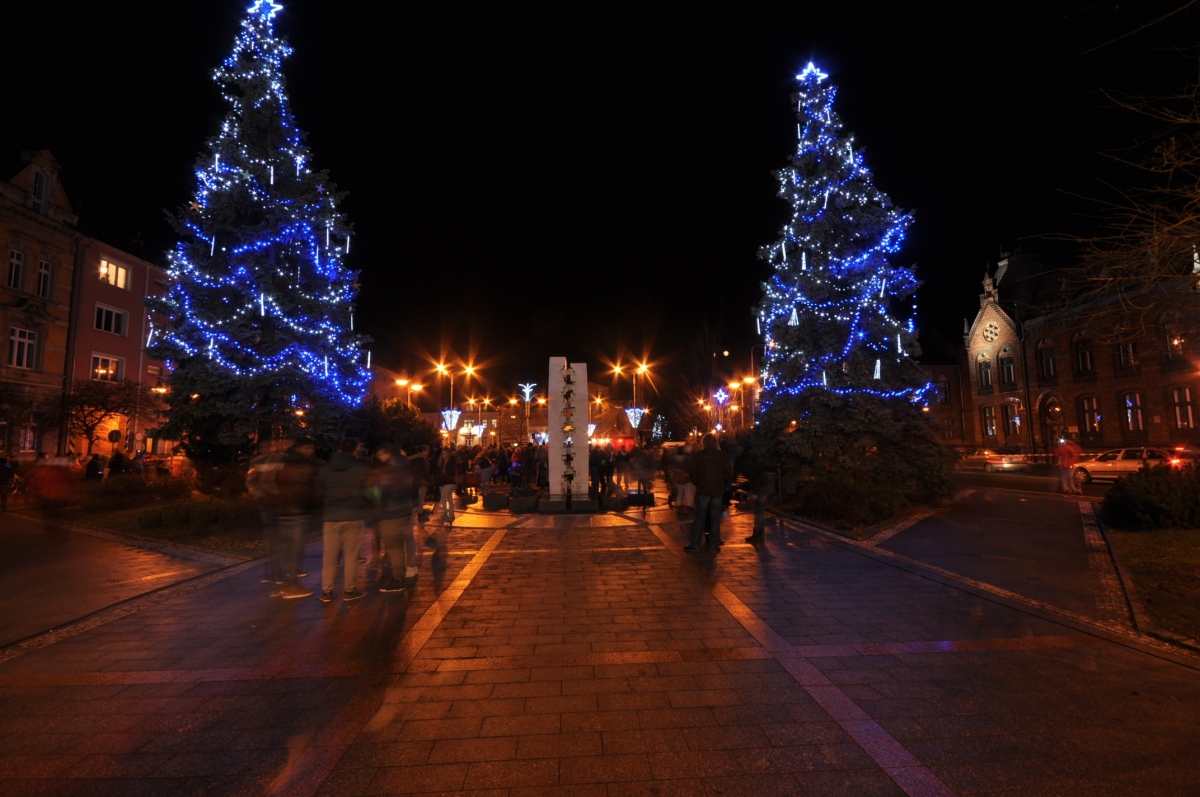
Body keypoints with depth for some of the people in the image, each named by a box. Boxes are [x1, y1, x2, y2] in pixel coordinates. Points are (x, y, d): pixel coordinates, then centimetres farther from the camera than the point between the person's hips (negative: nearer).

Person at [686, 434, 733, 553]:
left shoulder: (699, 456, -6)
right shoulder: (723, 456, -2)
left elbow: (693, 473, -6)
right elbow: (730, 473, -2)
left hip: (703, 490, -1)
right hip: (718, 490, 1)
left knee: (699, 518, 6)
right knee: (715, 519, 7)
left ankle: (695, 544, 7)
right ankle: (713, 546, 8)